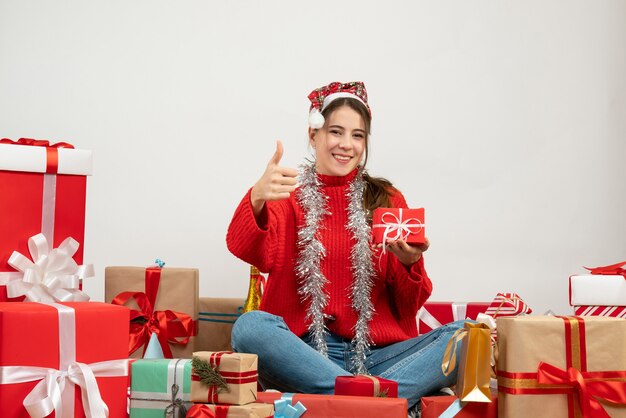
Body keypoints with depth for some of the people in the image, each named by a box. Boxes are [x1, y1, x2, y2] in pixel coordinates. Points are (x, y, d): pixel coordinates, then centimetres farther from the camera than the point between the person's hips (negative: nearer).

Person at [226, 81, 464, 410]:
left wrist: (408, 264, -14)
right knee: (250, 326, -32)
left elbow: (409, 306, 8)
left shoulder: (388, 200, 13)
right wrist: (257, 200, -35)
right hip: (305, 351, -1)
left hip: (377, 354, 2)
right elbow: (246, 249, -14)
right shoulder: (289, 196, 9)